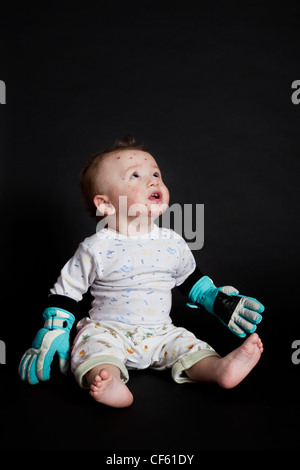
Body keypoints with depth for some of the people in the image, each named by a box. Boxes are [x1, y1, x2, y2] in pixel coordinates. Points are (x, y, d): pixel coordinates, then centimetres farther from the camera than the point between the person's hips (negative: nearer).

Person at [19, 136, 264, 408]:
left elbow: (192, 281, 18)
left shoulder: (173, 243, 1)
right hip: (107, 330, -4)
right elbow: (64, 293, -1)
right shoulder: (96, 249, -10)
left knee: (187, 344, -17)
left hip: (160, 333, 4)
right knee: (93, 342, -31)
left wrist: (220, 303, 11)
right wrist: (54, 333, -7)